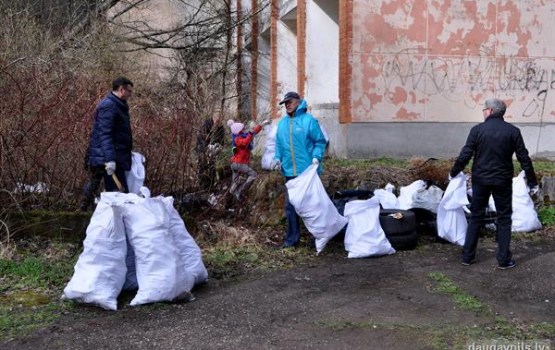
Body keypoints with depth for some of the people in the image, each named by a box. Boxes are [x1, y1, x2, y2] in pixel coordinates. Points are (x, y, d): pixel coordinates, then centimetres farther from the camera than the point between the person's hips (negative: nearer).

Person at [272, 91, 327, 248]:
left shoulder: (309, 120, -7)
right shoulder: (282, 123, 11)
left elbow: (320, 141, -7)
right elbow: (279, 144, 18)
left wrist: (316, 157, -20)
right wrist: (278, 158, 3)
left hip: (308, 171, -5)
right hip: (290, 172, 5)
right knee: (290, 206, 7)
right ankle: (292, 239, 15)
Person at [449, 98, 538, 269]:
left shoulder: (477, 129, -5)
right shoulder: (513, 131, -4)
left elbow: (465, 155, -6)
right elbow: (524, 158, -3)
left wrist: (453, 172, 10)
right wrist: (532, 181, 6)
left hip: (480, 180, 1)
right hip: (502, 181, 0)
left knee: (475, 217, 11)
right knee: (504, 219, 9)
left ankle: (467, 256, 15)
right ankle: (504, 260, 8)